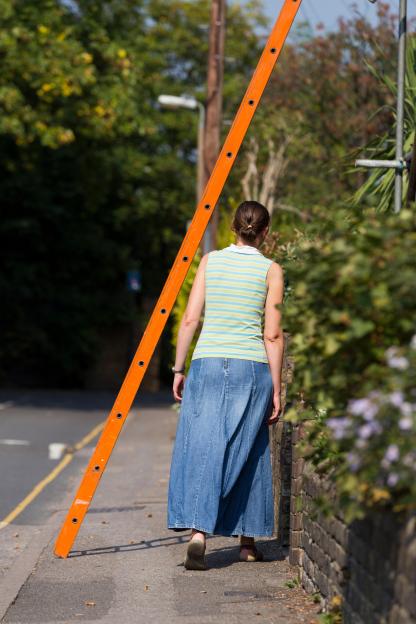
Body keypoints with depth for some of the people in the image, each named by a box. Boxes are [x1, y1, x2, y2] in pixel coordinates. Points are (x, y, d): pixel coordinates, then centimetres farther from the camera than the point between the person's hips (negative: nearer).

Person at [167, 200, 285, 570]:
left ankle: (197, 533, -20)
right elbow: (273, 335, -3)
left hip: (207, 363, 1)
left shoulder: (211, 261, 5)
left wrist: (179, 368, 10)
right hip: (251, 366, -1)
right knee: (247, 453, 11)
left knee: (201, 450, -2)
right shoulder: (271, 270, 0)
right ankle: (248, 540, 19)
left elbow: (190, 318, 2)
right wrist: (276, 389, 1)